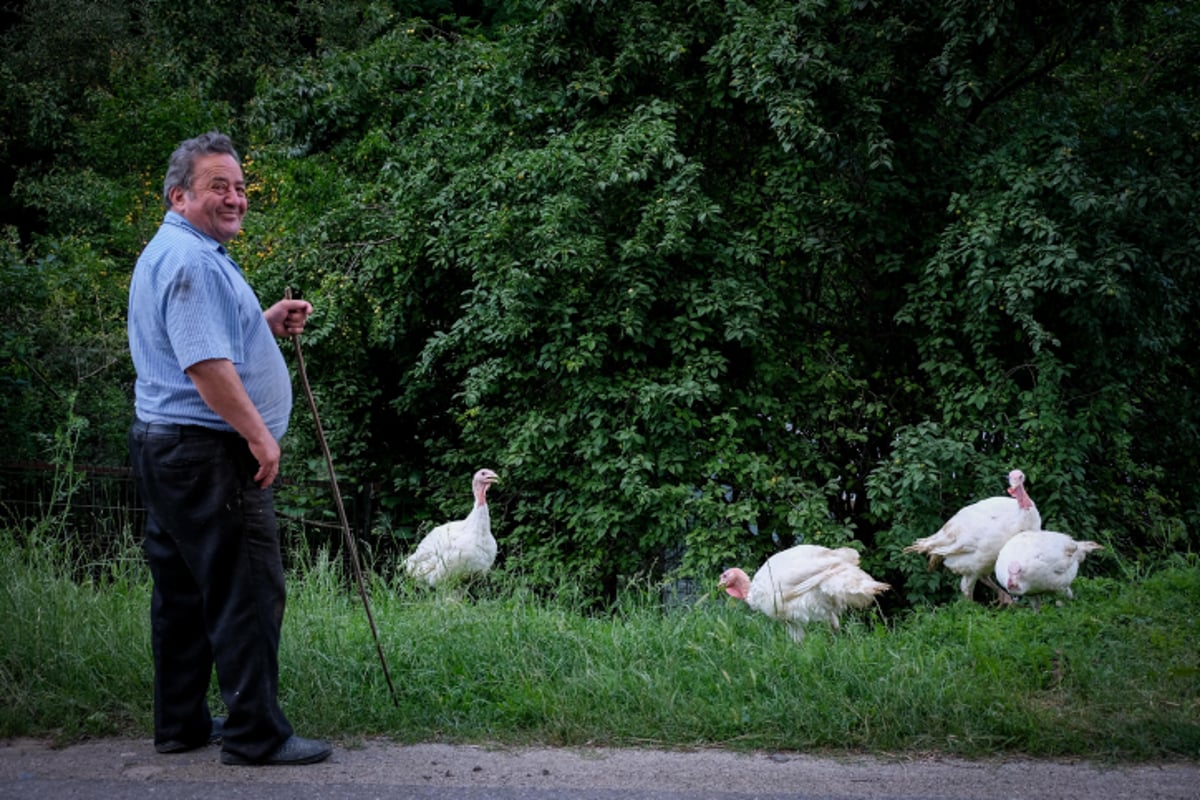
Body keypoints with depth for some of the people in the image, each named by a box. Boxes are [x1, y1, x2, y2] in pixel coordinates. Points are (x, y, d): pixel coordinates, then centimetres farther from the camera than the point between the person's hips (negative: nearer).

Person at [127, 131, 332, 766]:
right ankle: (256, 734, -3)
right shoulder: (192, 259, -16)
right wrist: (260, 435, -18)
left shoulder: (170, 252, 19)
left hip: (161, 446, 11)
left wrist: (266, 322, 16)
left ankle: (180, 723, 22)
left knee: (183, 591, 15)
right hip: (208, 452, -11)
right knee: (248, 591, -7)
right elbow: (206, 364, -23)